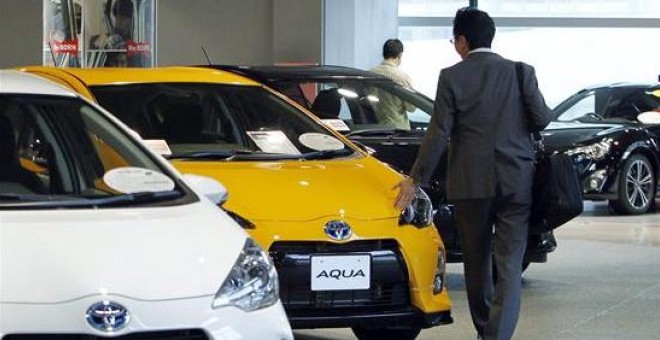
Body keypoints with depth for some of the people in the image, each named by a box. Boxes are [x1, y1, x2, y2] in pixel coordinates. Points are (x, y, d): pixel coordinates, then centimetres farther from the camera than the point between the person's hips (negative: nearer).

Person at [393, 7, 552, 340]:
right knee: (509, 265, -2)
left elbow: (438, 133, -7)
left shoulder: (451, 77, -5)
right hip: (516, 182, 0)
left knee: (477, 262, 15)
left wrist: (415, 179, -1)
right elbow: (541, 120, -1)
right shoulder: (521, 72, -1)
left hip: (471, 183, 0)